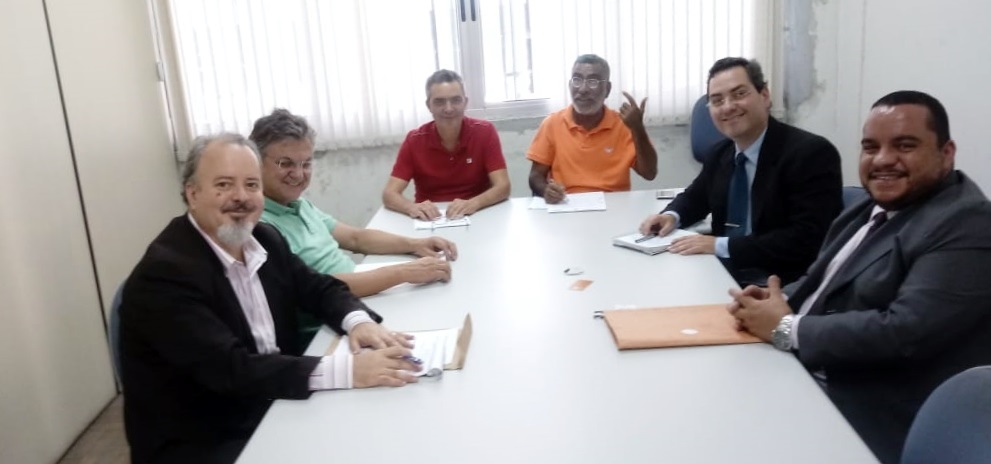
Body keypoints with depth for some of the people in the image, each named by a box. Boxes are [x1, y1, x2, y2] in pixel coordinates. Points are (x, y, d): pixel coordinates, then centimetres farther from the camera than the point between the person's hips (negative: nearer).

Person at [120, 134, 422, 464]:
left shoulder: (264, 240, 1)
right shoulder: (164, 271, -21)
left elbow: (321, 288, 10)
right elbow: (229, 369, -29)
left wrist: (359, 321, -14)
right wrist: (346, 370, -36)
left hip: (274, 409, 7)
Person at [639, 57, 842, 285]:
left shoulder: (813, 153, -14)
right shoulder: (720, 154, 7)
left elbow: (806, 241, -22)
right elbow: (695, 197, 24)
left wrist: (720, 246, -24)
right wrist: (671, 216, 1)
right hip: (724, 274, 7)